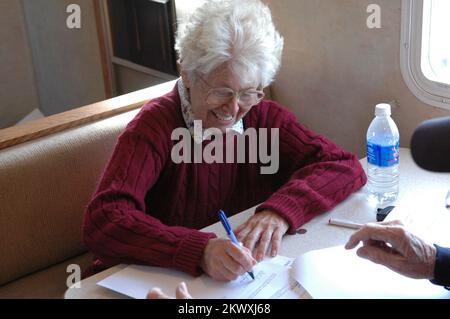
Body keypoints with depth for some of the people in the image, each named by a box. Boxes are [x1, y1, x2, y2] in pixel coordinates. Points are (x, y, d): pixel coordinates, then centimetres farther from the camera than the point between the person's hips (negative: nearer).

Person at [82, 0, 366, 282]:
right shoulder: (156, 125, -14)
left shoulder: (263, 117, -2)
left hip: (245, 276, 3)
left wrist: (281, 211, -24)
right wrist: (200, 251, -39)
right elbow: (102, 223, -26)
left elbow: (346, 166, -7)